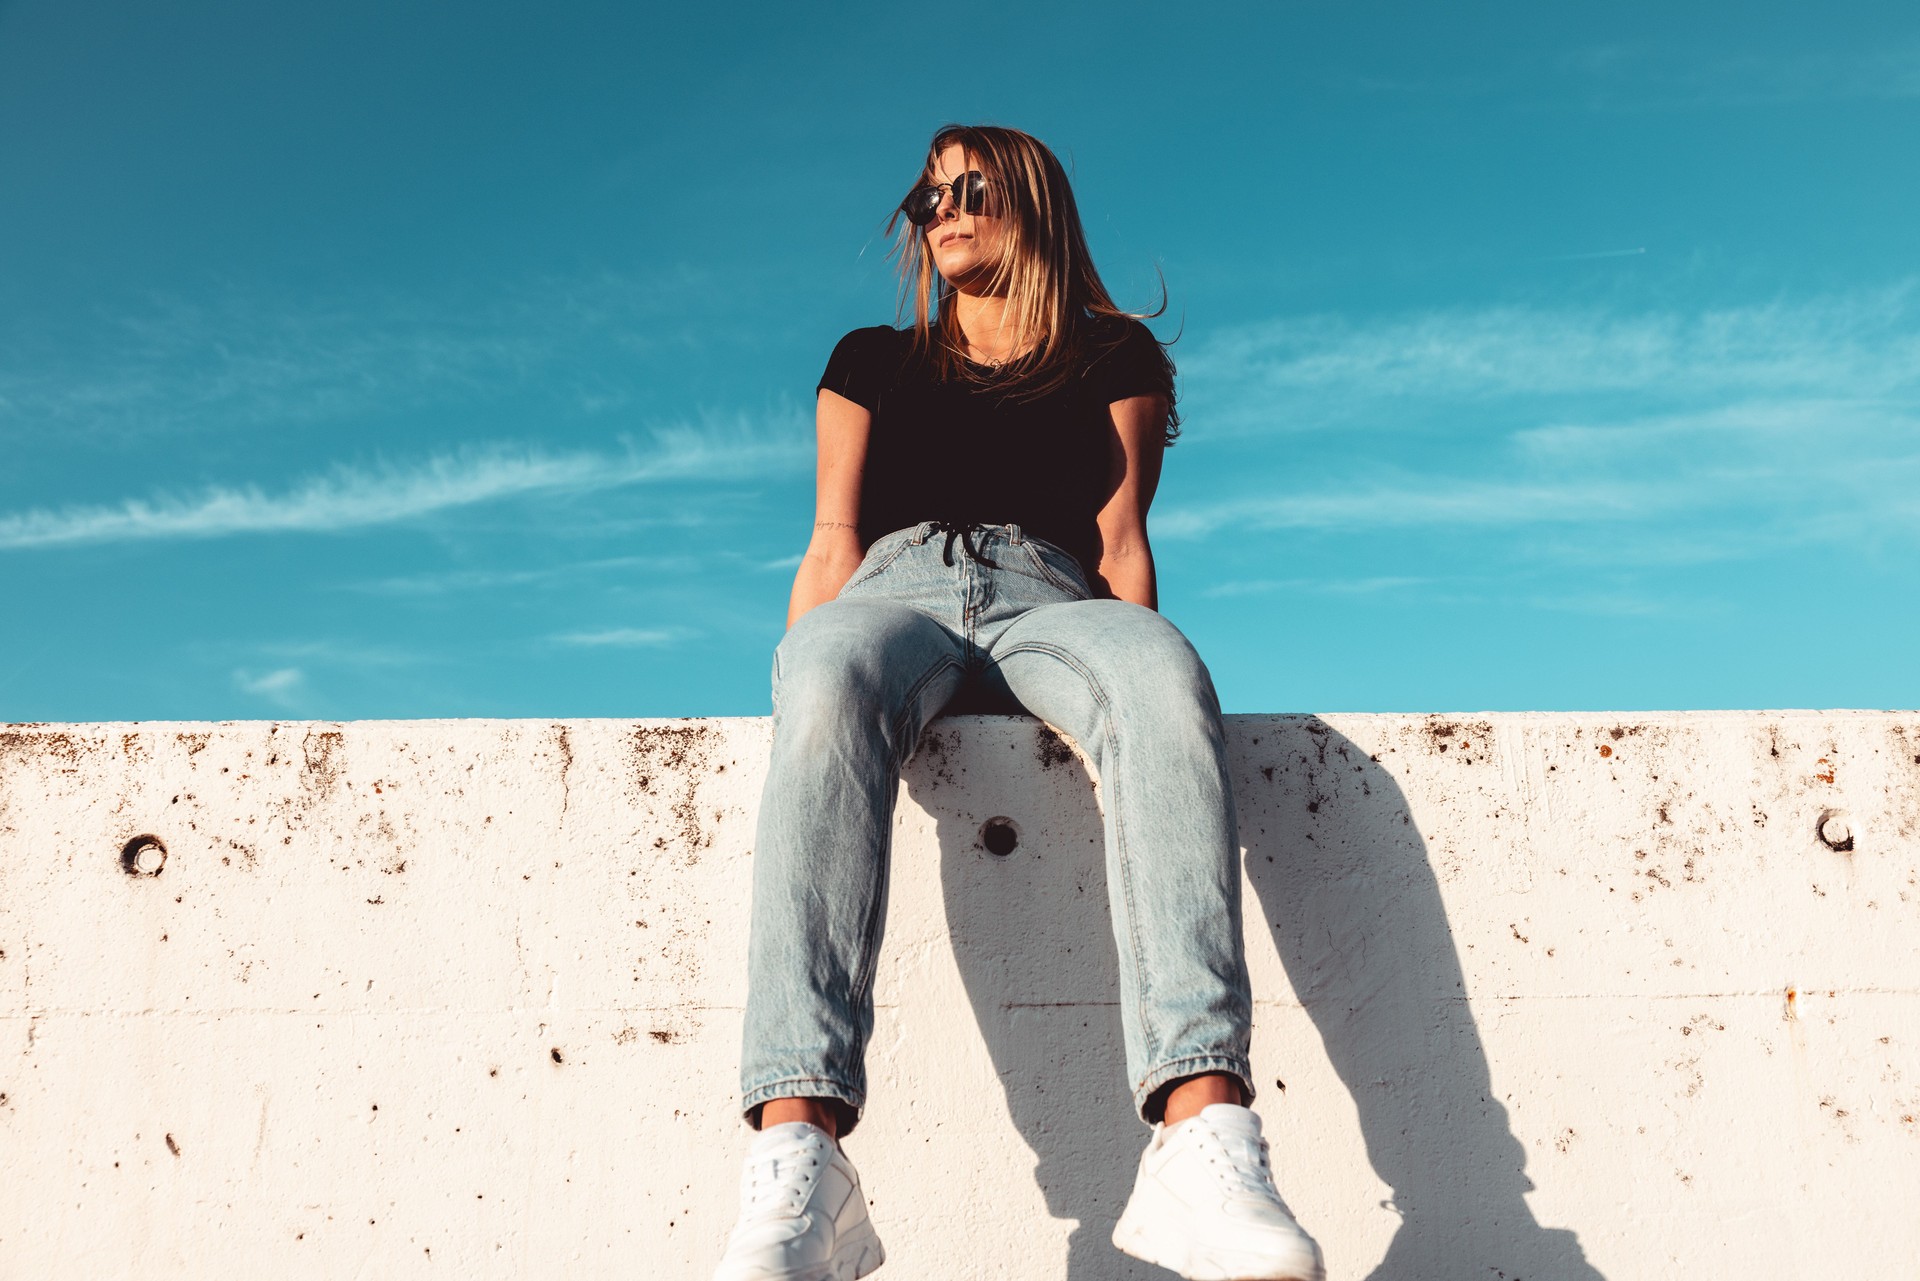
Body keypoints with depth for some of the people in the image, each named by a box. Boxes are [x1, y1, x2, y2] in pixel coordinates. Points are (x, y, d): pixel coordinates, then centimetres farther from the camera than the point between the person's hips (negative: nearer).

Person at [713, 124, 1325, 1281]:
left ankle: (1204, 1135, -52)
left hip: (1050, 605, 0)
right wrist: (797, 687, 0)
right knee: (830, 682, -38)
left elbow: (1120, 540, 13)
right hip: (894, 593, 1)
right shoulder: (873, 360, 29)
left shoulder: (1115, 357, 25)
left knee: (1167, 674, -37)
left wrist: (1131, 691, -5)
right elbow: (835, 546, 18)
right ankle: (798, 1157, -52)